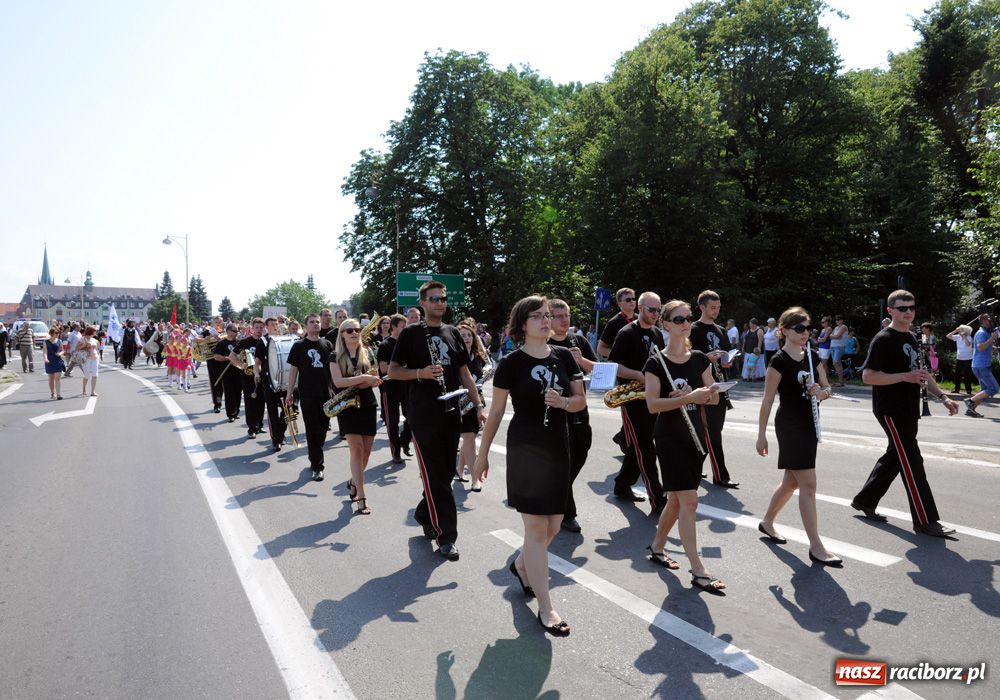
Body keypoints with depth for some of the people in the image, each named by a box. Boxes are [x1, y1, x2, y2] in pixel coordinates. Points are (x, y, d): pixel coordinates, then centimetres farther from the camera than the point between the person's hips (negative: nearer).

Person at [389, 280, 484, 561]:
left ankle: (424, 515, 34)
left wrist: (478, 404, 5)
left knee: (446, 473, 12)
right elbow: (392, 371, -1)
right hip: (423, 415, -5)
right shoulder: (411, 333, -2)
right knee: (435, 475, -4)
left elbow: (464, 372, 13)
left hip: (451, 412, 5)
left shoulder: (453, 333, 12)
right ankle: (446, 536, 2)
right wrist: (421, 372, -18)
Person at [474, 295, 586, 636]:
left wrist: (563, 401, -14)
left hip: (559, 446, 5)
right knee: (536, 527, -2)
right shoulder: (511, 363, -8)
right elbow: (496, 412, -2)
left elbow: (581, 400, 8)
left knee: (553, 525, 13)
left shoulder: (564, 356, 4)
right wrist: (482, 454, 1)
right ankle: (546, 608, 8)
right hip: (525, 448, -5)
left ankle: (521, 565, 43)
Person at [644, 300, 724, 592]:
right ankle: (698, 571, -2)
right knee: (688, 501, -9)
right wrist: (689, 397, -26)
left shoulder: (700, 359, 6)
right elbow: (653, 404, -17)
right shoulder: (656, 362, -9)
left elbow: (714, 398, 8)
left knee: (677, 499, 14)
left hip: (695, 434, 6)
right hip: (669, 437, -6)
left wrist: (705, 394, -14)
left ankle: (657, 547, 34)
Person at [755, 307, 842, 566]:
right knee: (808, 483, -9)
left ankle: (767, 522, 34)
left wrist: (821, 391, -13)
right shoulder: (779, 360, -11)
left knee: (791, 481, 15)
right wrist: (761, 435, -9)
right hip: (789, 425, -7)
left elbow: (828, 389, 12)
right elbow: (768, 400, -10)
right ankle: (816, 547, -3)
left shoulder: (813, 356, 9)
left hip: (809, 424, 7)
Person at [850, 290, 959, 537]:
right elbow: (867, 376, -19)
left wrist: (943, 396, 14)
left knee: (894, 457, 15)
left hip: (908, 410, 9)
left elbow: (921, 372, 23)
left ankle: (864, 501, 28)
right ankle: (925, 521, 0)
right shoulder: (883, 340, -13)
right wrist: (905, 376, -22)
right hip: (890, 410, -9)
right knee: (912, 463, -7)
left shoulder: (911, 338, 15)